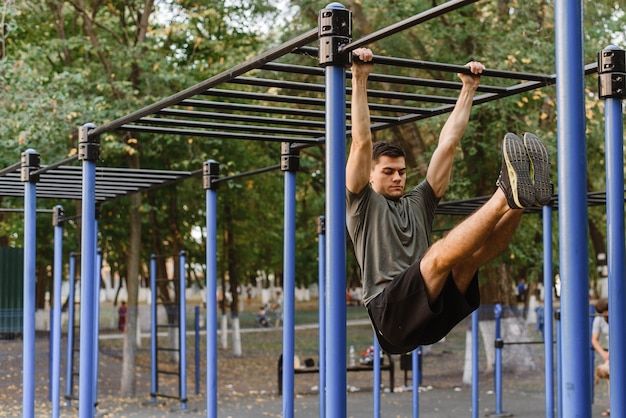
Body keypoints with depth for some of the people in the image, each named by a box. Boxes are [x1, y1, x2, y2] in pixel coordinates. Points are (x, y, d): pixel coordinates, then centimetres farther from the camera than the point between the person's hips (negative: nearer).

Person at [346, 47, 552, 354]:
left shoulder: (419, 202, 28)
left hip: (435, 312, 5)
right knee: (439, 253, -33)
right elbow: (361, 143, 2)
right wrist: (359, 80, -1)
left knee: (469, 254, -23)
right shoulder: (362, 204, 14)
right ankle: (506, 195, -50)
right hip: (392, 313, -5)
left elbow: (447, 143, 26)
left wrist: (468, 88, 26)